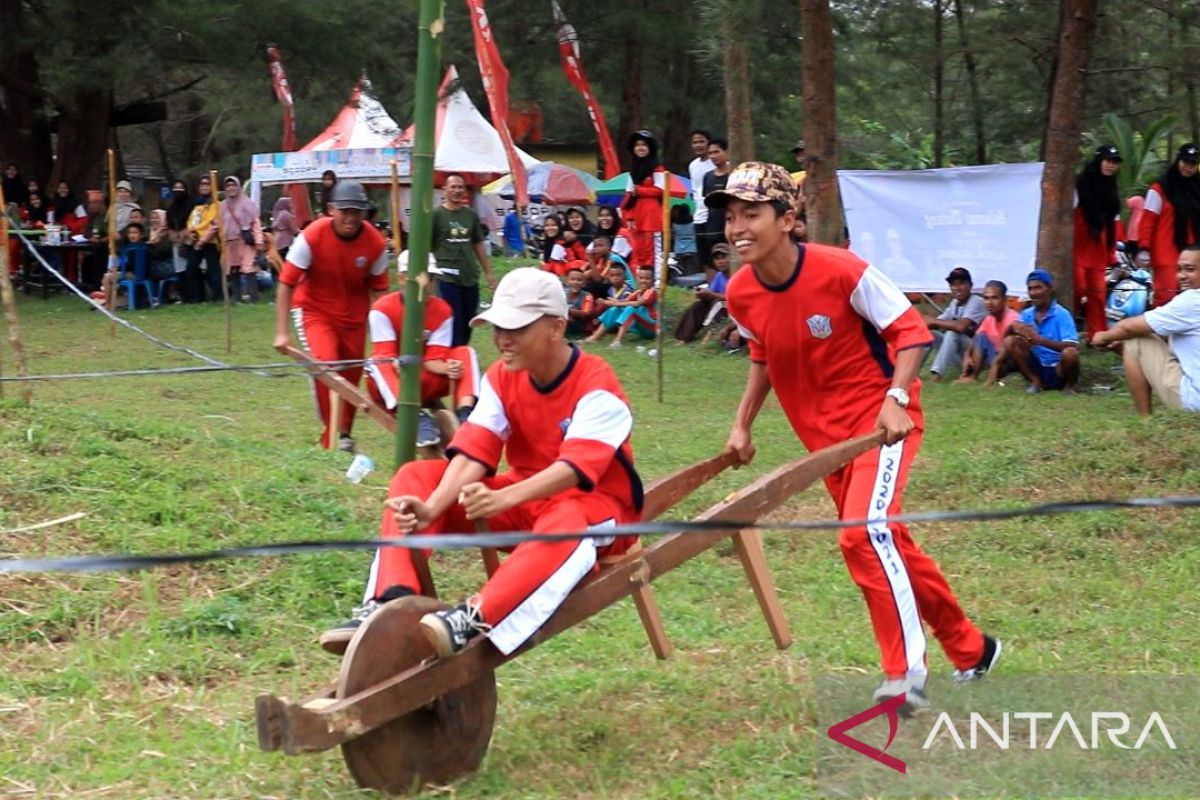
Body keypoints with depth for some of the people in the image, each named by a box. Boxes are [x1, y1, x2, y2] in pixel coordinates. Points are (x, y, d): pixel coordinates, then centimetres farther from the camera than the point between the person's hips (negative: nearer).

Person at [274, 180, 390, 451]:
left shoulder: (376, 243, -15)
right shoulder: (311, 237, -22)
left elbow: (377, 289, -2)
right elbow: (286, 283, -17)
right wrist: (282, 332, -19)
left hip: (354, 315, 3)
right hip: (313, 309, -3)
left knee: (351, 377, 9)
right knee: (324, 362, -25)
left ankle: (344, 433, 36)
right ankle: (332, 436, -15)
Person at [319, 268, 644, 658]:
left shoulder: (596, 385, -21)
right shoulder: (501, 378, -4)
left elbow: (576, 466, -35)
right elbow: (473, 452, -16)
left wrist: (504, 500, -52)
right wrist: (430, 510, -36)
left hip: (599, 505, -6)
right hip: (522, 499, 6)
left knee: (567, 521, -44)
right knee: (414, 477, -9)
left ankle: (475, 616, -57)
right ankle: (390, 603, -27)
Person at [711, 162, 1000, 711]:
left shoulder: (840, 272, -23)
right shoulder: (740, 294, -6)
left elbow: (910, 330, -16)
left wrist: (895, 398, -29)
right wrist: (743, 424, 7)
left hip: (880, 417, -7)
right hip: (823, 434, 7)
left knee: (865, 531, -26)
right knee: (886, 542, 15)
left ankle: (907, 675, -18)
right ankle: (970, 650, 33)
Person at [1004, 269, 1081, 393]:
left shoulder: (1062, 314, -13)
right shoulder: (1027, 314, 3)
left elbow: (1073, 346, -26)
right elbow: (1006, 335, -3)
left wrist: (1040, 340, -37)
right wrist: (1013, 327, -28)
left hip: (1058, 369, -4)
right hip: (1038, 368, 4)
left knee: (1070, 353, -36)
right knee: (1010, 341, -12)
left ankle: (1069, 386, -5)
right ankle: (1036, 382, -3)